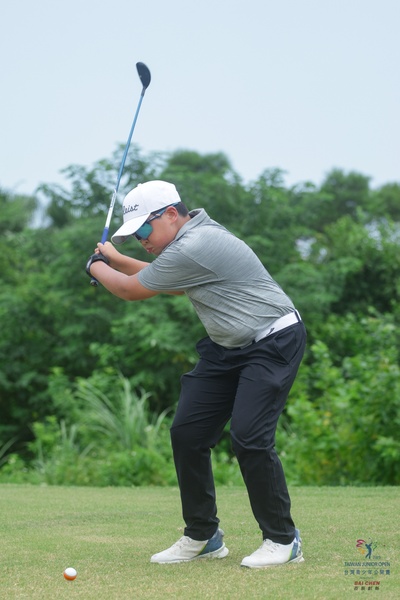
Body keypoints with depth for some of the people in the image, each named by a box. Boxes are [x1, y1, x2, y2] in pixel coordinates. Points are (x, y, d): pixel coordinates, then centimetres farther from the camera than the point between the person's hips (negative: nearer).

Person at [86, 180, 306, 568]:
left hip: (274, 342, -10)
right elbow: (169, 283, 29)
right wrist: (117, 260, 25)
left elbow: (131, 290, -11)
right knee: (187, 432, 3)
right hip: (229, 346, 10)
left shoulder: (192, 248, -24)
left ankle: (283, 540, -6)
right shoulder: (194, 234, 7)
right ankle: (202, 536, 14)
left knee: (249, 436, -21)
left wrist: (97, 267, 9)